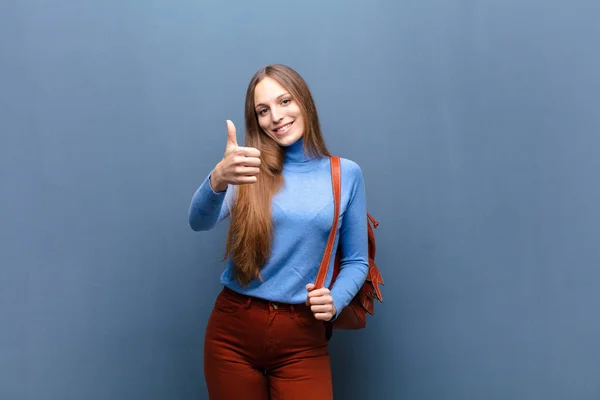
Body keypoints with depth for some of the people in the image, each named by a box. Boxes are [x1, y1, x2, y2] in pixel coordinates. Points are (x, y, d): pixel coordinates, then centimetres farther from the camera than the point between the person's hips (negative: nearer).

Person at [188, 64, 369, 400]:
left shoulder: (346, 173, 1)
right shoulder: (249, 169, -1)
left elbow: (356, 261, 8)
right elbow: (200, 222, -18)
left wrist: (335, 300, -12)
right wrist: (217, 180, -39)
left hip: (302, 339, 0)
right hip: (233, 332, 1)